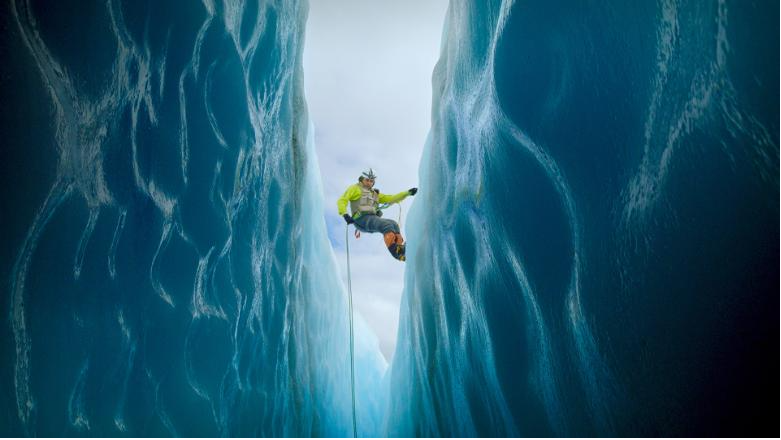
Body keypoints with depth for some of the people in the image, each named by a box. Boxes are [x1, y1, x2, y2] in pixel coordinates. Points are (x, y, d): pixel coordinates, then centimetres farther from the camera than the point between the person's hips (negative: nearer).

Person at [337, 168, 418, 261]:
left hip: (373, 219, 6)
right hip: (362, 219, -6)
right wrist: (345, 214, -15)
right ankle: (394, 250, -41)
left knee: (394, 224, -18)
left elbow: (391, 198, 27)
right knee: (387, 225, -28)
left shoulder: (374, 193, 30)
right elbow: (341, 201, 3)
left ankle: (400, 250, -32)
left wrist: (408, 193, 19)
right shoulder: (355, 188, 13)